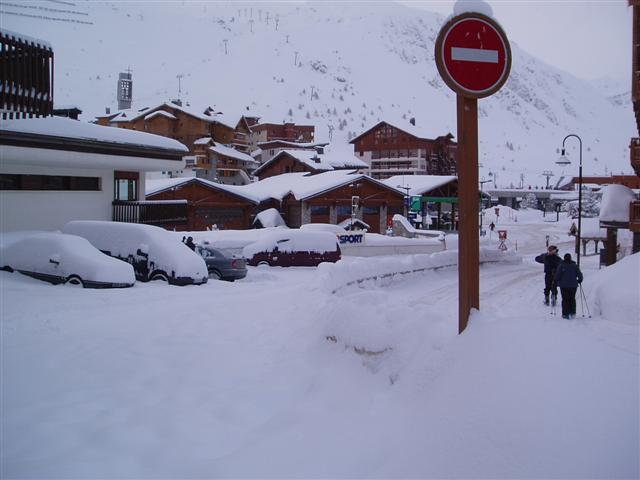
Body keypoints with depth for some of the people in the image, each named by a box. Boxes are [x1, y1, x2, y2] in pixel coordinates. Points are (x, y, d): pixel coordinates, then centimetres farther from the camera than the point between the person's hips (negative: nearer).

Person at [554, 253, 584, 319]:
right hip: (573, 285, 2)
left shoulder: (561, 265, -7)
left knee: (565, 299, 3)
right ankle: (572, 313, 10)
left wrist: (556, 282, 6)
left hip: (564, 285, -2)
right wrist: (579, 281, 20)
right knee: (572, 299, 14)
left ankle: (565, 314, 0)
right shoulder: (574, 265, 0)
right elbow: (580, 275, 2)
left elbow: (557, 275, -9)